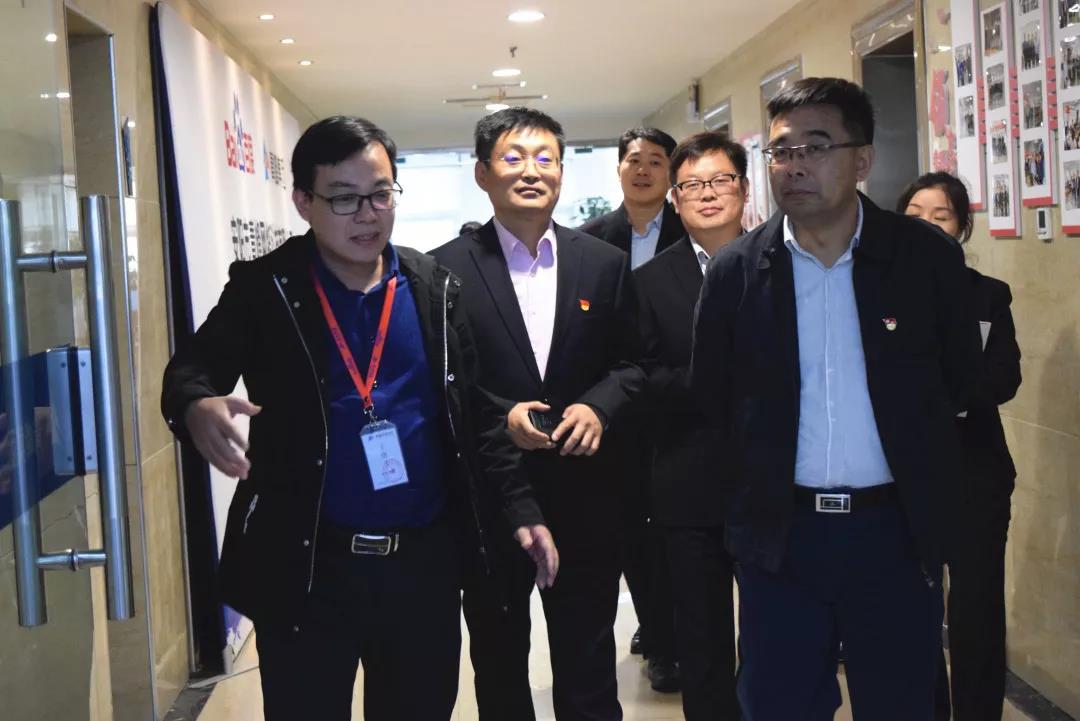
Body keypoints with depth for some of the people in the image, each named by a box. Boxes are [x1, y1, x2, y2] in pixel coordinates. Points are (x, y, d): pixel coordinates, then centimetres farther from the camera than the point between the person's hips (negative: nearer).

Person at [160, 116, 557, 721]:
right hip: (306, 565, -3)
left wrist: (522, 507, 1)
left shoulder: (436, 288, 4)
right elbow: (193, 369, -12)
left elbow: (475, 412, 8)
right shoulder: (263, 289, -4)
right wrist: (199, 407, -36)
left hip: (426, 558, 3)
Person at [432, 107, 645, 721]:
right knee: (498, 666, 17)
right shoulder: (445, 269, -4)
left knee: (589, 668, 14)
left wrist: (599, 407, -12)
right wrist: (497, 416, -17)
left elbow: (631, 363, 7)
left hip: (585, 495, 2)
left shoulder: (606, 264, 3)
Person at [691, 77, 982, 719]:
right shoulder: (737, 270, -2)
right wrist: (749, 497, 6)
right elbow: (710, 400, 7)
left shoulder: (927, 257, -4)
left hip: (894, 531, 0)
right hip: (780, 535, 1)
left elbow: (963, 382, 6)